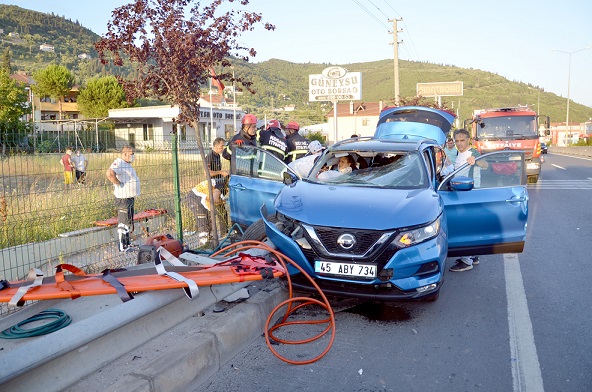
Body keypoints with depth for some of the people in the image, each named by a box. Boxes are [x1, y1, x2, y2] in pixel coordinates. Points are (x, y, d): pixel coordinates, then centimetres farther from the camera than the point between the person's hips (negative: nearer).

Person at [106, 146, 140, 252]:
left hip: (130, 197, 11)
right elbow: (109, 174, -34)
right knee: (124, 221, -5)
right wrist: (119, 184, -24)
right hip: (123, 198, -11)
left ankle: (127, 243, 28)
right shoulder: (118, 163, -15)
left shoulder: (127, 164, 18)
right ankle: (123, 246, 1)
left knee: (129, 221, 17)